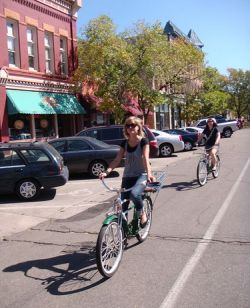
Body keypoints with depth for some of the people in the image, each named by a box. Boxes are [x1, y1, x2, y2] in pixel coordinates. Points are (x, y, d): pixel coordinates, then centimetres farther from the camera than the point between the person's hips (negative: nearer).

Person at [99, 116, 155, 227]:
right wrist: (107, 172, -16)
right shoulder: (125, 143, 7)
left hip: (141, 175, -4)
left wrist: (149, 173, -35)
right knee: (122, 204, 0)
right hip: (127, 176, 5)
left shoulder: (143, 141, -5)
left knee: (134, 193, -33)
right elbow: (117, 160, 0)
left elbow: (146, 158, -18)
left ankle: (142, 214, -5)